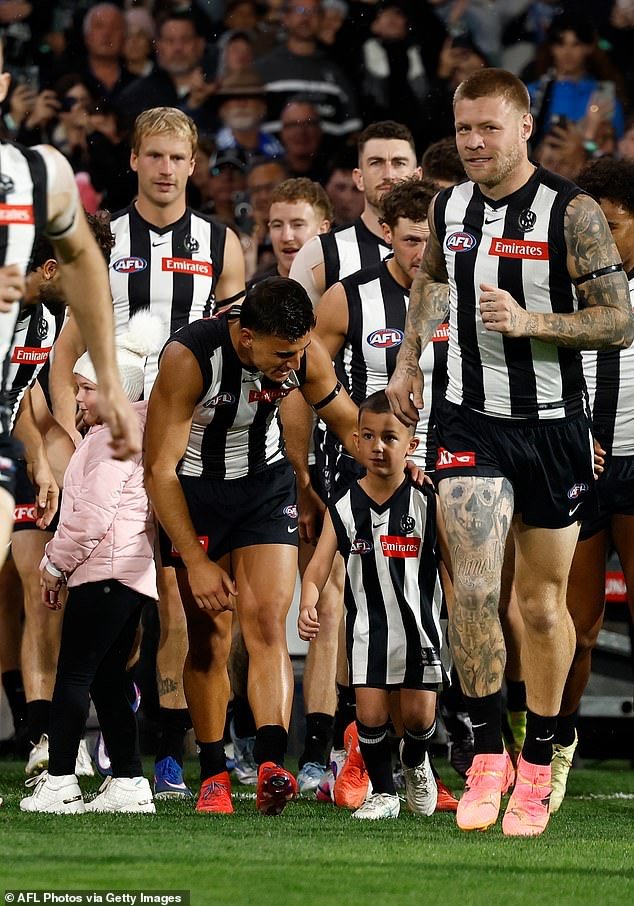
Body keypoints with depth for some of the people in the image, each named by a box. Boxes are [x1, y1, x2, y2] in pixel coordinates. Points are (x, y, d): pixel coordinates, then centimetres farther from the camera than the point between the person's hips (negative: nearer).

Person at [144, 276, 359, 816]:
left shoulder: (305, 355, -15)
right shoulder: (188, 358, -28)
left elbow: (349, 424, 6)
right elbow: (160, 470, -22)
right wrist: (196, 561, -22)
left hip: (266, 486, 2)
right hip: (192, 492, -2)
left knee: (267, 623, -15)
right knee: (209, 638, -3)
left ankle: (272, 763, -29)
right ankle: (213, 775, 9)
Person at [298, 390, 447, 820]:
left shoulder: (426, 502, -7)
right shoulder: (344, 508, -5)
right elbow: (318, 568, -10)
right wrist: (308, 608, -26)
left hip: (419, 624, -1)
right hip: (368, 627, 1)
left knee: (419, 715, 2)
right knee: (371, 713, -5)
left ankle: (416, 763, 35)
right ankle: (383, 792, 13)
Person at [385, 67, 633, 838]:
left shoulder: (571, 213, -10)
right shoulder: (447, 209, 4)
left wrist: (531, 321, -23)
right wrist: (408, 361, 18)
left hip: (551, 427, -2)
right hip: (470, 423, 2)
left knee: (542, 605, 7)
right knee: (473, 589, -14)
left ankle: (536, 767, 21)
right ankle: (486, 754, -2)